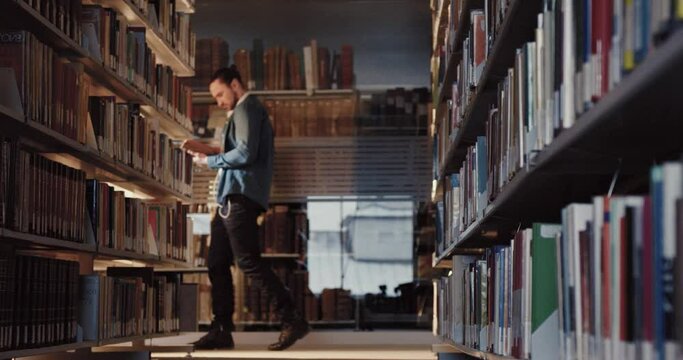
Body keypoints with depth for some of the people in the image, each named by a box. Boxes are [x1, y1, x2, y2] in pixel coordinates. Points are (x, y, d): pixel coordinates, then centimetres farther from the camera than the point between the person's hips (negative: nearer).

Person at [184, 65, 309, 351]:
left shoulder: (247, 108, -5)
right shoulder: (245, 112, 27)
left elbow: (245, 154, -17)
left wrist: (210, 161, -6)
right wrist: (206, 149, 15)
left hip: (241, 197, -11)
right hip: (231, 198, 11)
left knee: (248, 261, -15)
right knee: (217, 263, 7)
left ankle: (292, 320, -15)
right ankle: (222, 330, 7)